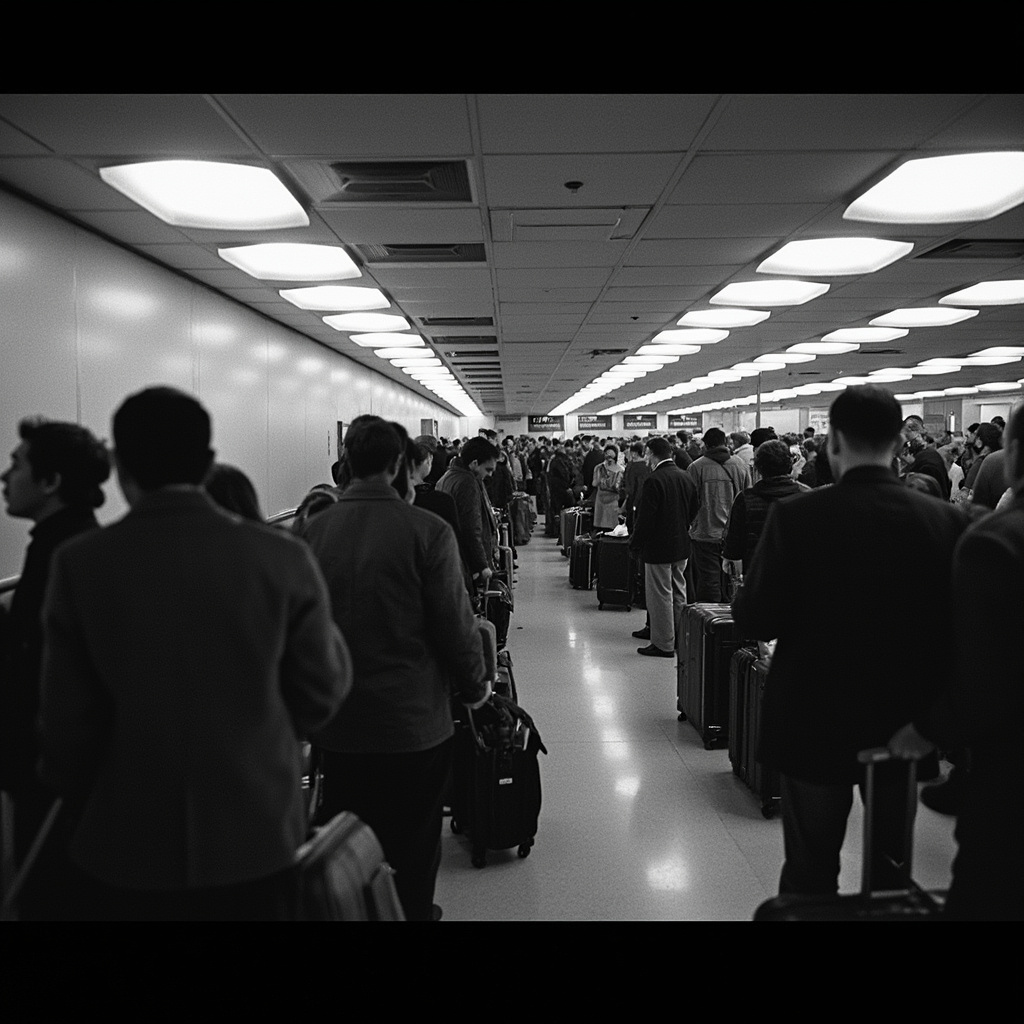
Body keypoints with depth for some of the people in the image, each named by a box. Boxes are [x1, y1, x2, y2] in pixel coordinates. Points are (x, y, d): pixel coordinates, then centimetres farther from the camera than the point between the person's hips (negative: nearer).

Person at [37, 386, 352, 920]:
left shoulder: (80, 564, -13)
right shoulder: (283, 558, -14)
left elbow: (68, 721, -7)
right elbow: (321, 696, -7)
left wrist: (85, 806, 12)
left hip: (126, 854, 0)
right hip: (257, 842, 0)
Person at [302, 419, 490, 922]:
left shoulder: (314, 529, -5)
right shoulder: (427, 530, -16)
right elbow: (454, 622, -13)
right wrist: (475, 685, 5)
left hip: (336, 723, 4)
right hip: (414, 720, -3)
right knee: (412, 850, 15)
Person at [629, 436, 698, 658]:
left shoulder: (654, 480, -19)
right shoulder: (687, 478, 5)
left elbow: (645, 518, -19)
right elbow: (693, 512, 12)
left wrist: (635, 544, -9)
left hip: (658, 548, -8)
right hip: (682, 546, 8)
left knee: (661, 596, 1)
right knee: (678, 593, 18)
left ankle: (663, 644, 7)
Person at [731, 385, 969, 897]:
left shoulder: (796, 516, -18)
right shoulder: (947, 520, -10)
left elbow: (753, 621, -16)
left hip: (815, 726, -2)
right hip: (904, 727, 3)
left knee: (811, 874, 16)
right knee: (893, 867, 23)